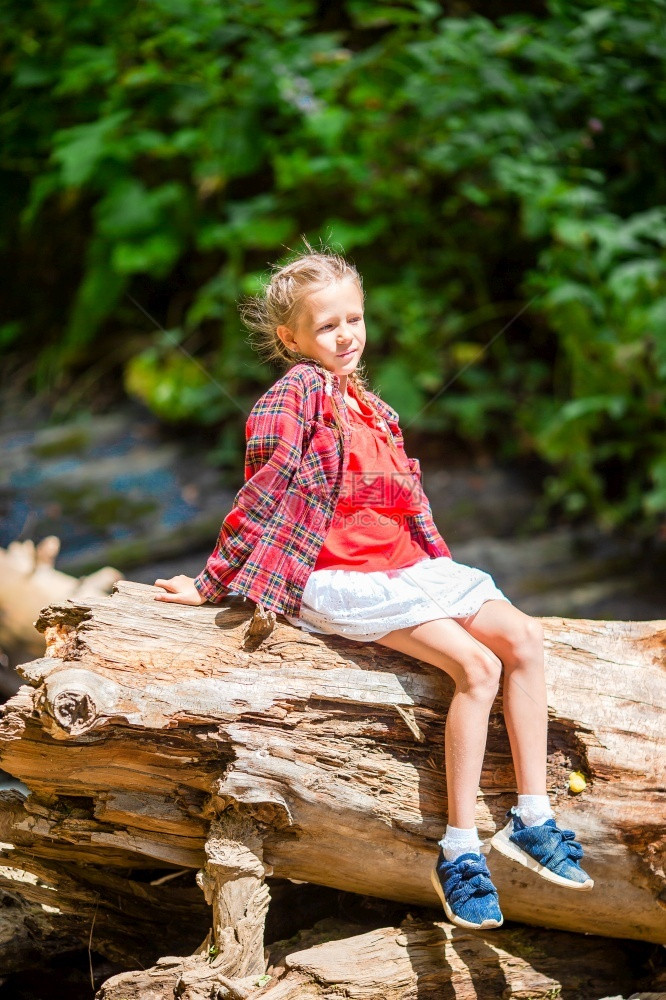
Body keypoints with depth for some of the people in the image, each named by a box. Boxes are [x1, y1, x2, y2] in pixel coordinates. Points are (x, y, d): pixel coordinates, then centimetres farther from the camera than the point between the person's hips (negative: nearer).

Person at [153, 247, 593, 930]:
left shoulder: (369, 406, 19)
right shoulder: (298, 393, -6)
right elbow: (263, 494, -9)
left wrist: (443, 568, 18)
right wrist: (212, 585, -7)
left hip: (407, 566, 8)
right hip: (339, 579, -8)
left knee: (524, 638, -8)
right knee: (477, 666, -23)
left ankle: (531, 819, -6)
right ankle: (459, 851, -20)